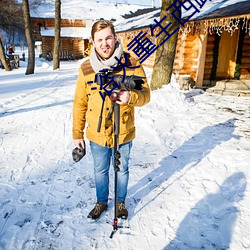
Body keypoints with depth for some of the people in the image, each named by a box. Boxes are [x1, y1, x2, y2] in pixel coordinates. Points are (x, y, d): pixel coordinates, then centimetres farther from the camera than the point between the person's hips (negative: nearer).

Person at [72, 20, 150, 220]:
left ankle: (121, 202, 45)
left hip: (123, 133, -1)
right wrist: (77, 133, 3)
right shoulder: (86, 68, -5)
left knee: (122, 170, 19)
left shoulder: (131, 63, -11)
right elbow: (80, 103, 1)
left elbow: (145, 95, -10)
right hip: (97, 134, 2)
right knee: (100, 171, 20)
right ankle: (101, 202, 46)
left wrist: (131, 96, -33)